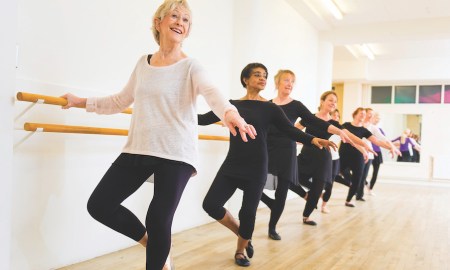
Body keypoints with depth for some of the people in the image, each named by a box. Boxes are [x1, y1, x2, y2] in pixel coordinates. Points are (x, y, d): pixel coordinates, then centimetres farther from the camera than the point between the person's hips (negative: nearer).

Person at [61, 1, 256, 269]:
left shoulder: (191, 67, -4)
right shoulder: (143, 63, 11)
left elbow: (212, 92, -26)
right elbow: (122, 100, 24)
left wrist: (229, 113, -48)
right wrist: (81, 102, 27)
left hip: (176, 154, -5)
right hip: (138, 149, 6)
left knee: (159, 221, -3)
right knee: (99, 205, 5)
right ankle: (149, 240, 28)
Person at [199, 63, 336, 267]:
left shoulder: (270, 108, 1)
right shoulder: (232, 105, 5)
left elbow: (291, 131, -6)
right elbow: (204, 119, 6)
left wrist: (313, 140, -22)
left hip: (256, 167, -2)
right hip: (232, 164, 2)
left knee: (248, 211, 1)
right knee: (211, 204, -5)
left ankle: (240, 251, 30)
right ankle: (242, 234, 23)